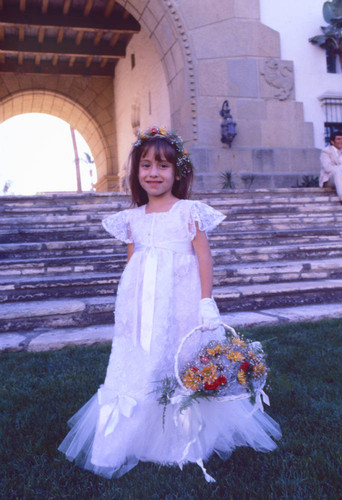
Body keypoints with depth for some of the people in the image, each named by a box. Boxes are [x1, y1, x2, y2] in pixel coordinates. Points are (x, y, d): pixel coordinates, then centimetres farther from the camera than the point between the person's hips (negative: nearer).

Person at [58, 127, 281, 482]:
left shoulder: (189, 211, -1)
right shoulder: (132, 218, 10)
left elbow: (204, 257, -4)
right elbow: (131, 264, 14)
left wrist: (206, 302, -10)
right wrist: (129, 303, 13)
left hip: (181, 301, -3)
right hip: (143, 304, 3)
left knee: (183, 365, 5)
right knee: (138, 366, 6)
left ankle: (188, 441, 25)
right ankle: (120, 445, 20)